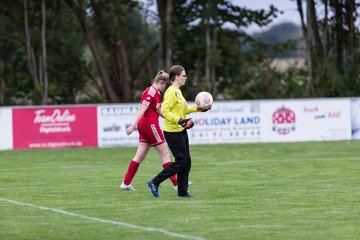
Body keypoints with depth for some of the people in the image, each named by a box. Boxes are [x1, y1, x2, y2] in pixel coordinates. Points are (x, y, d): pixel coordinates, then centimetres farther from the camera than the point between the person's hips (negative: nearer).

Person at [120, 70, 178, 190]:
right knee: (165, 154, -3)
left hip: (144, 126, 10)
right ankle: (176, 183, 0)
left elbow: (159, 111, 22)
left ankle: (126, 183, 10)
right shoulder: (151, 92, -14)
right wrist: (133, 125, -26)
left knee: (140, 156, 10)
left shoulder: (156, 93, 17)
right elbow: (142, 110, -21)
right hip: (150, 125, -10)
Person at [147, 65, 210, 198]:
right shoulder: (171, 92, -16)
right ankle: (155, 182, -1)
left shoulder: (177, 91, 14)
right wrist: (180, 120, -29)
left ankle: (183, 192, 12)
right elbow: (165, 111, -23)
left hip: (181, 131, 10)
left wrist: (197, 109, 19)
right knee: (181, 161, -8)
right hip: (172, 132, -10)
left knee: (186, 162, 8)